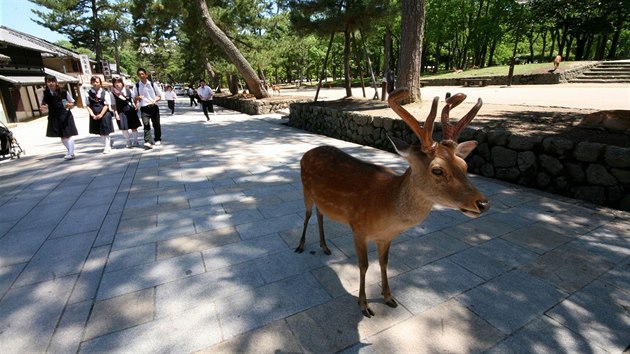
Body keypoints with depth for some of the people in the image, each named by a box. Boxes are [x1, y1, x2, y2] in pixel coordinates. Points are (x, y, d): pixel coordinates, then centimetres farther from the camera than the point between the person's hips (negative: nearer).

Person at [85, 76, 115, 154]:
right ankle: (109, 142, 29)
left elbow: (107, 105, -7)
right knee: (99, 132, 10)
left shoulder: (105, 93, -3)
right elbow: (88, 105, 1)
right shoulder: (88, 93, 2)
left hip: (105, 114, -3)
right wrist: (92, 115, -12)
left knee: (105, 132, 0)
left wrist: (101, 114, -14)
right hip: (95, 116, 3)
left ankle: (107, 147, 10)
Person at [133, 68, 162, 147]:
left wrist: (154, 101, -14)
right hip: (144, 108, 0)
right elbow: (135, 97, 13)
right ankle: (148, 142, -21)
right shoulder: (137, 86, 4)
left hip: (154, 107, 0)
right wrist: (138, 97, -11)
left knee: (156, 124, 10)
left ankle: (157, 139, 27)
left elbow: (159, 96, 5)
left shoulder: (152, 84, 1)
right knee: (146, 124, -14)